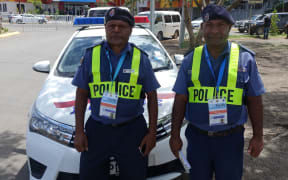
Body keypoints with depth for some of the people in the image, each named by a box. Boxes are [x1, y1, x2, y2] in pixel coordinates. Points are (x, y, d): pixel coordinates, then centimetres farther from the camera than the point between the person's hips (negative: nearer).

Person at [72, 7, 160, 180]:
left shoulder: (141, 58, 1)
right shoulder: (91, 55, 2)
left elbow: (152, 96, 4)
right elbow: (81, 95, 4)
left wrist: (152, 133, -1)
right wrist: (79, 131, 0)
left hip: (132, 130, 0)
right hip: (97, 129, 1)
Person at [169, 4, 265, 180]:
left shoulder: (245, 59, -3)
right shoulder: (190, 60, 0)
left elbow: (255, 101, 1)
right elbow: (180, 100, 1)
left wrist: (258, 136, -1)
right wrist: (175, 135, 1)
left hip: (231, 139, -1)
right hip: (197, 138, 1)